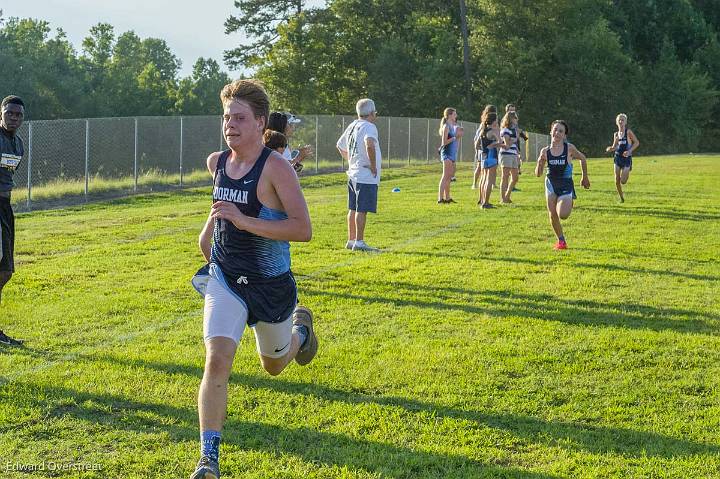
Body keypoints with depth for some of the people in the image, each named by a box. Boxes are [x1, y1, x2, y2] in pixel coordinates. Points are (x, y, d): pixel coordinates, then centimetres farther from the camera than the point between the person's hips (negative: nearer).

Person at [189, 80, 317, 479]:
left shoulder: (276, 168, -20)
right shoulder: (216, 162, 0)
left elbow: (303, 229, -26)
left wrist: (244, 221, -31)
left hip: (272, 283, -3)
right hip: (225, 280, 3)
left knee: (273, 365, 21)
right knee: (217, 360, -18)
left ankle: (300, 326, 57)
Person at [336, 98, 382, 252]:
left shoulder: (352, 126, 13)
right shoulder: (369, 127, -14)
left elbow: (340, 145, 26)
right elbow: (369, 143, -34)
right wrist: (373, 165, -24)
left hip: (353, 173, 9)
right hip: (367, 176, -9)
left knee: (353, 209, 14)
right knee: (362, 210, -6)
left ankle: (351, 240, 21)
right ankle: (359, 242, -5)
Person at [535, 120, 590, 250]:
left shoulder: (569, 148, -11)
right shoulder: (545, 151, -5)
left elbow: (582, 158, 8)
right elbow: (538, 174, 0)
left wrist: (585, 178, 15)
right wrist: (540, 163, -21)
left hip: (566, 184, -3)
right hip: (551, 184, 3)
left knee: (563, 215, -15)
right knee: (552, 215, -1)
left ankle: (569, 205, 21)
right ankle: (561, 240, 19)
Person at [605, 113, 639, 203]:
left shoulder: (628, 132, -7)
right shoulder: (616, 134, 7)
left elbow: (637, 142, -7)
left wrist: (629, 151, -19)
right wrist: (610, 149, -8)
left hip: (627, 158, -4)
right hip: (618, 157, 4)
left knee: (623, 181, -9)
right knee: (617, 181, -2)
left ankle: (627, 174, 27)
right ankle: (621, 198, 17)